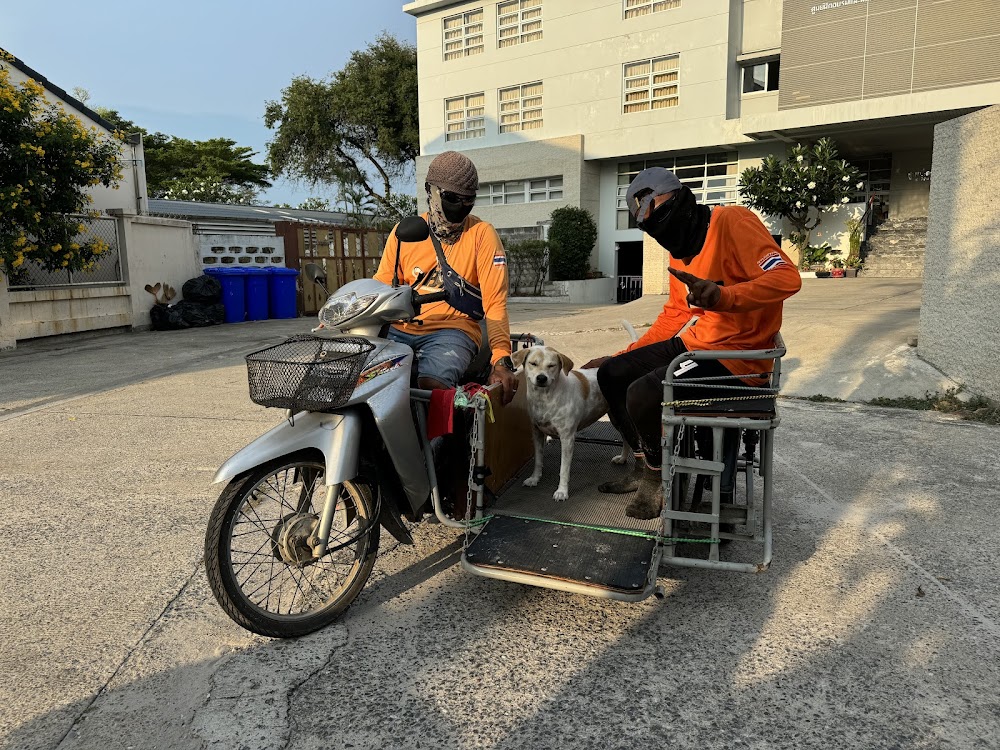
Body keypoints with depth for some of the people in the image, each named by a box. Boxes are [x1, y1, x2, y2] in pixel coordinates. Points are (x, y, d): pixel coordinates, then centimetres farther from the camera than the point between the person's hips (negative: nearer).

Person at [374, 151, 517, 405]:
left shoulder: (482, 234, 0)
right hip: (400, 329, 4)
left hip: (452, 329, -3)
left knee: (432, 383, -35)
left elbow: (495, 300, -8)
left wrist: (502, 361, -20)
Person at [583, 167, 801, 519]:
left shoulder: (731, 221, -15)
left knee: (643, 394, -24)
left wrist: (724, 296, -40)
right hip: (695, 343, 9)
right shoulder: (680, 249, 11)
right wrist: (620, 358, 14)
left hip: (738, 356, -9)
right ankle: (646, 470, 17)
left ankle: (660, 484, 4)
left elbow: (787, 277, -23)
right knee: (612, 375, 6)